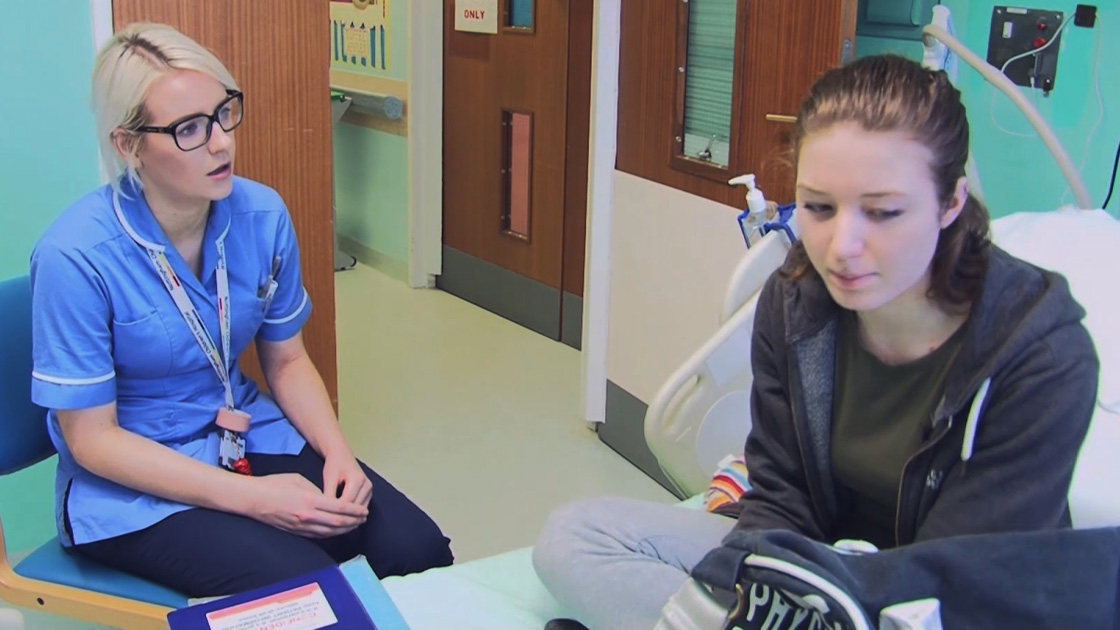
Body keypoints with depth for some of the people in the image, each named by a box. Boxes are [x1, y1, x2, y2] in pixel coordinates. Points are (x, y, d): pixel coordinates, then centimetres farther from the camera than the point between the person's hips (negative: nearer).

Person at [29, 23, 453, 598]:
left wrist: (337, 453, -11)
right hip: (131, 486, -4)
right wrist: (248, 497, -22)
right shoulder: (76, 258, -21)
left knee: (420, 549, -15)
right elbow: (91, 438, -15)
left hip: (248, 437, 5)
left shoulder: (262, 215, -7)